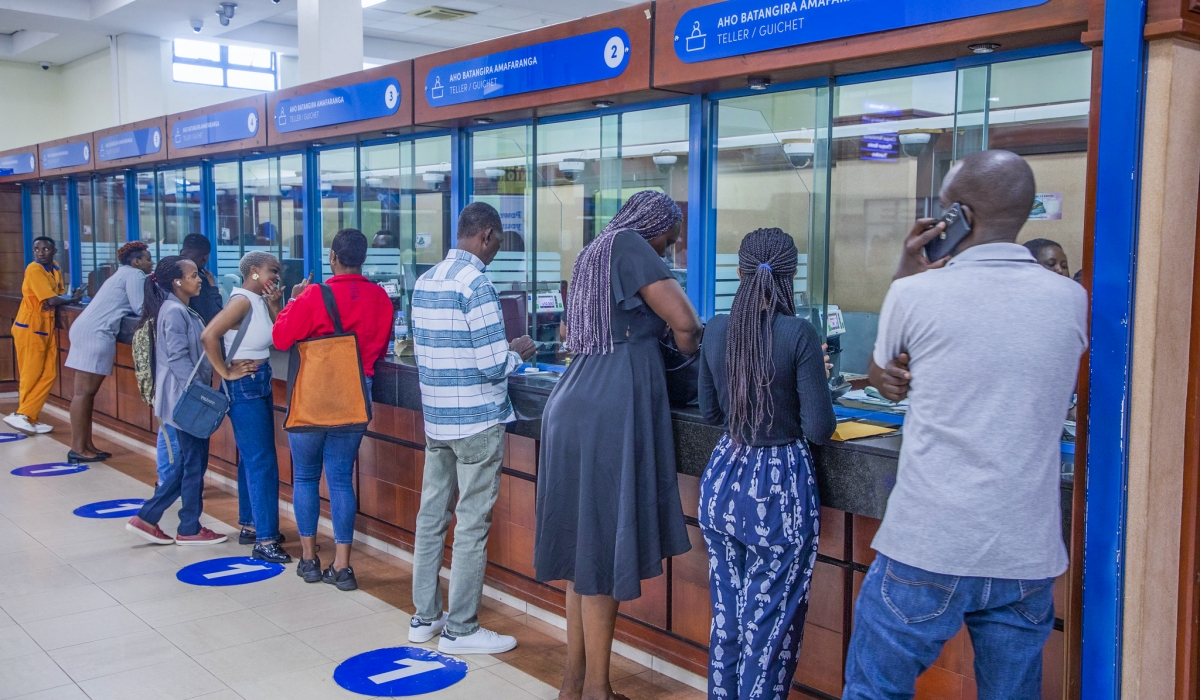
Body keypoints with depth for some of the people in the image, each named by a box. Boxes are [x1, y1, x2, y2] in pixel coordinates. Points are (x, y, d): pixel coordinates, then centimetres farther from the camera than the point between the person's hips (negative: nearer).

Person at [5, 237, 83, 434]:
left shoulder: (55, 268, 10)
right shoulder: (34, 269, -15)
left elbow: (58, 295, 14)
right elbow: (52, 300, -22)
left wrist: (64, 299, -10)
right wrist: (73, 299, -4)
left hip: (47, 327, 8)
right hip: (30, 327, -8)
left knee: (49, 375, 3)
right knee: (32, 375, -4)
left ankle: (27, 417, 7)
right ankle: (23, 415, 5)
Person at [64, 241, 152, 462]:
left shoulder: (124, 273, 25)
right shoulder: (134, 274, -4)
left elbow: (131, 308, 21)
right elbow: (140, 309, -8)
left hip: (90, 331, 10)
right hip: (95, 333, -10)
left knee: (87, 392, 9)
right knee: (84, 392, -9)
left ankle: (86, 445, 12)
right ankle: (78, 449, -7)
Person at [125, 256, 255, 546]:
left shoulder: (183, 310, 14)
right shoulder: (174, 311, -16)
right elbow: (178, 359, -21)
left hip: (189, 397, 10)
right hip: (186, 399, -10)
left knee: (186, 463, 15)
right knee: (195, 462, 1)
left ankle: (147, 519, 20)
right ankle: (190, 529, 13)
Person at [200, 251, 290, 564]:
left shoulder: (261, 301, 9)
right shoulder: (243, 301, -17)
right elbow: (208, 336, -27)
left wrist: (275, 305, -3)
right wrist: (225, 373, -20)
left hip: (259, 384, 10)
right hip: (245, 386, -10)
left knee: (251, 458, 17)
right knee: (262, 462, -9)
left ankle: (249, 525, 30)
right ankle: (264, 541, -6)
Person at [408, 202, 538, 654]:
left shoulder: (425, 281, 8)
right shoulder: (476, 284, -16)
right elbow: (493, 365, -19)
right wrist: (517, 352, 2)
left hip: (435, 418, 8)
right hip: (477, 421, -8)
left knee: (432, 515, 14)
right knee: (472, 525, 1)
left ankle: (425, 617, 25)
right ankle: (460, 630, 9)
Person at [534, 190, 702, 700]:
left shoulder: (592, 253, 21)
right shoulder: (629, 245, -6)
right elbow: (684, 322, -16)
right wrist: (692, 351, 6)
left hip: (577, 406, 9)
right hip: (608, 413, -9)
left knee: (585, 544, 14)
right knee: (604, 549, -2)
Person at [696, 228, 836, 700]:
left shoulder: (716, 329, -1)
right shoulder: (799, 334, -16)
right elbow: (820, 430, -13)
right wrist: (819, 380, 4)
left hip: (723, 480, 5)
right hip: (779, 488, -5)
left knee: (726, 614, 19)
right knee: (770, 623, 7)